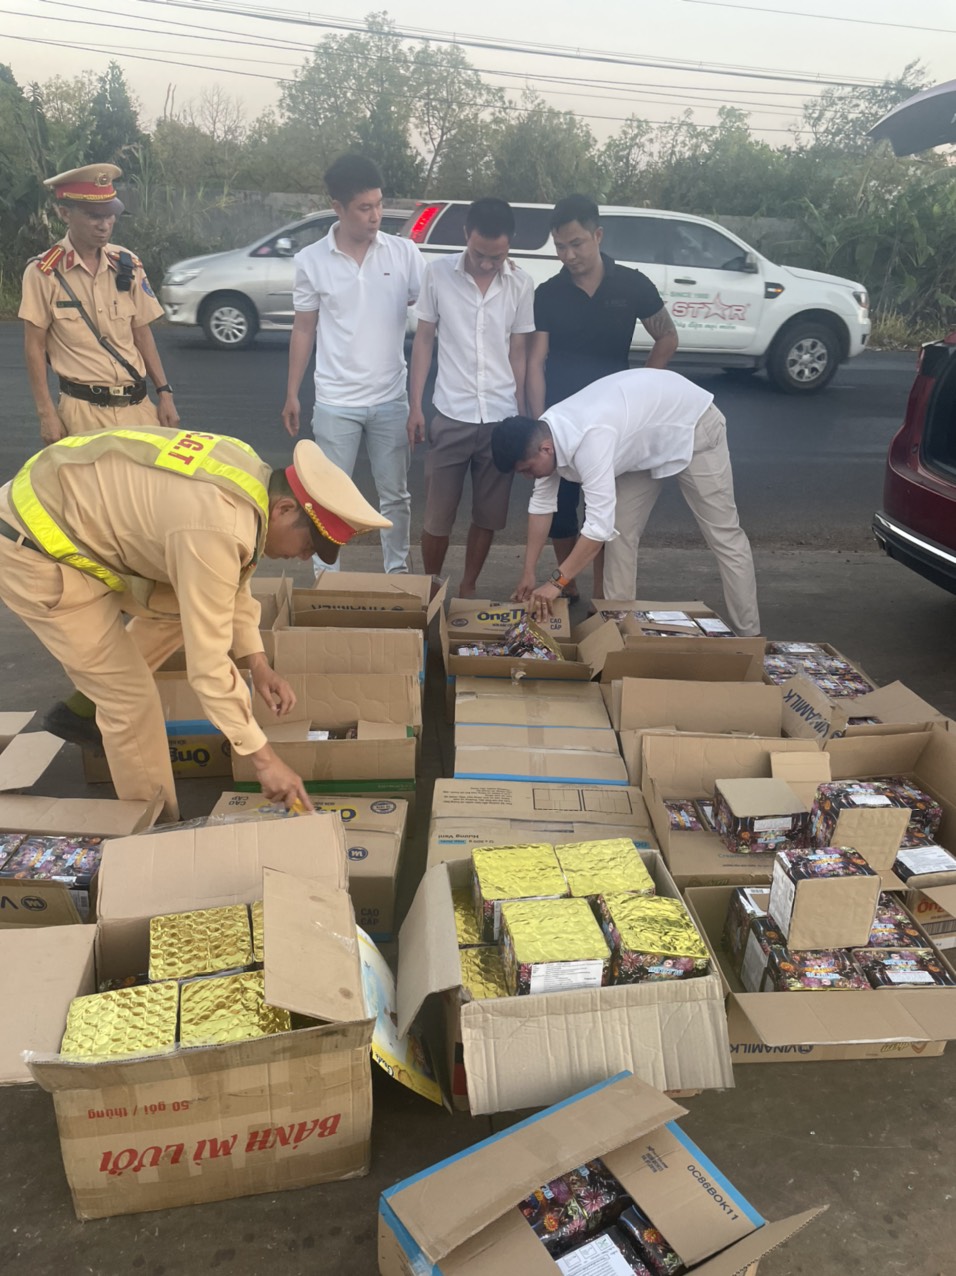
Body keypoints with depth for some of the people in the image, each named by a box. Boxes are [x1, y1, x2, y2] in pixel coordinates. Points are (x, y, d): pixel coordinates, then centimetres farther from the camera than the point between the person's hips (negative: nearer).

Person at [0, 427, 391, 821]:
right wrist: (263, 757, -21)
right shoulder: (215, 527, -32)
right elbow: (207, 661, -28)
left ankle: (90, 702, 29)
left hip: (72, 506, 9)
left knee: (188, 606, 14)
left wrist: (258, 665, 6)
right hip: (34, 548, -9)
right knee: (133, 698, -6)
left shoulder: (252, 479, -3)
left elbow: (232, 584, 12)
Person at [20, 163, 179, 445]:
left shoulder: (128, 264, 6)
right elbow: (35, 347, -3)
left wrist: (164, 393, 6)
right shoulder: (43, 272, -6)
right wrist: (47, 413, -7)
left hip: (138, 403, 4)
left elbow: (142, 334, 11)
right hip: (84, 410, -3)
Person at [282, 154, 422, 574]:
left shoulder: (404, 253, -2)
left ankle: (398, 572, 26)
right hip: (335, 402, -1)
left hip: (391, 399, 1)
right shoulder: (311, 261, -2)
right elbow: (304, 329, 5)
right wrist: (291, 394, 5)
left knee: (395, 495, 11)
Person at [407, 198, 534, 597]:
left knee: (488, 516, 9)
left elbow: (518, 352, 6)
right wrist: (415, 406, -2)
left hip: (501, 418, 2)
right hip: (450, 416, -1)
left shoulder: (521, 284, 1)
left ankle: (467, 590, 25)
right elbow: (424, 340, 3)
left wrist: (523, 417, 6)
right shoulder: (438, 272, -3)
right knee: (438, 515, 3)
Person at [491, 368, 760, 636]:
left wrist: (556, 582, -34)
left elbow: (600, 525, -41)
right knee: (622, 530, 2)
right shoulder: (544, 434, -13)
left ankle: (749, 636, 4)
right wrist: (528, 573, 1)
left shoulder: (589, 440, -40)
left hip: (692, 425, -8)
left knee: (723, 534, -3)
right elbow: (541, 503, -1)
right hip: (647, 434, 8)